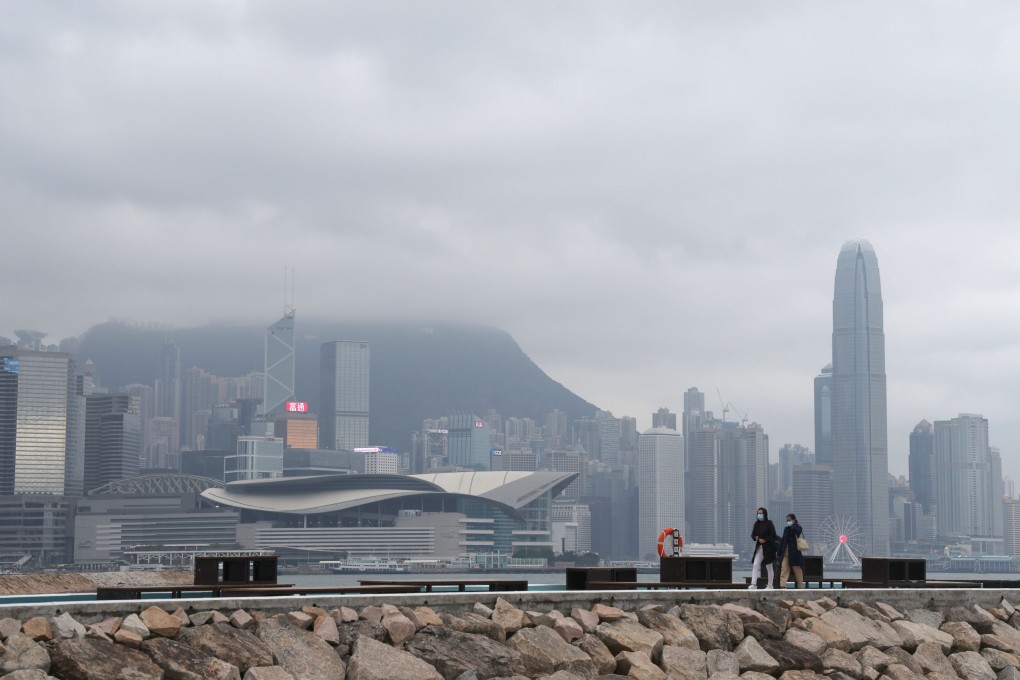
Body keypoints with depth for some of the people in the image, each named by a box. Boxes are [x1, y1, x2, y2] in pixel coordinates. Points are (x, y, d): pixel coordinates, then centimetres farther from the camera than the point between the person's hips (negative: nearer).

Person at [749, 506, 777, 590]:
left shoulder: (769, 523, -6)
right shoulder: (756, 524, 9)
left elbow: (773, 535, -11)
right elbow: (753, 534, 12)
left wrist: (764, 540, -17)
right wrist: (755, 538, -10)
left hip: (768, 548, -4)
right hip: (759, 547, 4)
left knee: (769, 566, 5)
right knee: (755, 565, -10)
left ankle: (770, 585, 15)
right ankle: (754, 584, -16)